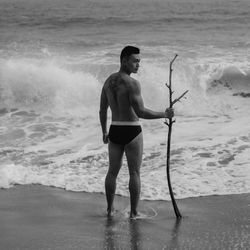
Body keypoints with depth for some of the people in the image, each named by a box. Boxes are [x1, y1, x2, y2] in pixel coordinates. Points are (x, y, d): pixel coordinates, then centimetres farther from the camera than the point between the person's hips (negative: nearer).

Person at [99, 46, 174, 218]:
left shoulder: (109, 81, 5)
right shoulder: (132, 83, -19)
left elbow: (103, 110, 12)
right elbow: (141, 112, -24)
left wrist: (104, 132, 23)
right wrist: (164, 115, -14)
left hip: (115, 132, 7)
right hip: (132, 132, -6)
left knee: (113, 171, 17)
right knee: (135, 173, 4)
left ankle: (110, 209, 24)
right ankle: (134, 212, 7)